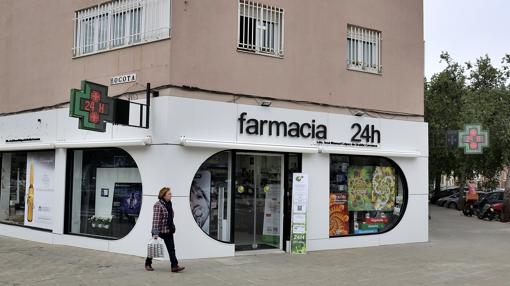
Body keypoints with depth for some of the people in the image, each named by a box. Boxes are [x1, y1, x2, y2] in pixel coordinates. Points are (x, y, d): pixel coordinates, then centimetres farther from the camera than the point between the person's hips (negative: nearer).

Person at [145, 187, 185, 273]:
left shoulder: (169, 204, 9)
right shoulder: (158, 205, -17)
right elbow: (156, 219, -23)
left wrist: (172, 228, 19)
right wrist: (155, 233, -27)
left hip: (168, 231, 7)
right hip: (159, 231, -7)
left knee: (171, 249, -2)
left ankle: (174, 266, -5)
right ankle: (148, 264, 26)